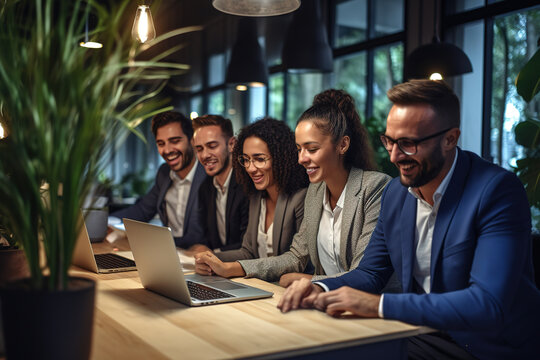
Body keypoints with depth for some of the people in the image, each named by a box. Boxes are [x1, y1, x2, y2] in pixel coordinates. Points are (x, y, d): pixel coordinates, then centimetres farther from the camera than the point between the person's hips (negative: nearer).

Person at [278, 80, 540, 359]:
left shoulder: (497, 191, -20)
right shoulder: (395, 192, 1)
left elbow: (489, 304, -29)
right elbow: (370, 273, 8)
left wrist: (379, 305, -30)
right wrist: (320, 290, -13)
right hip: (425, 334, 6)